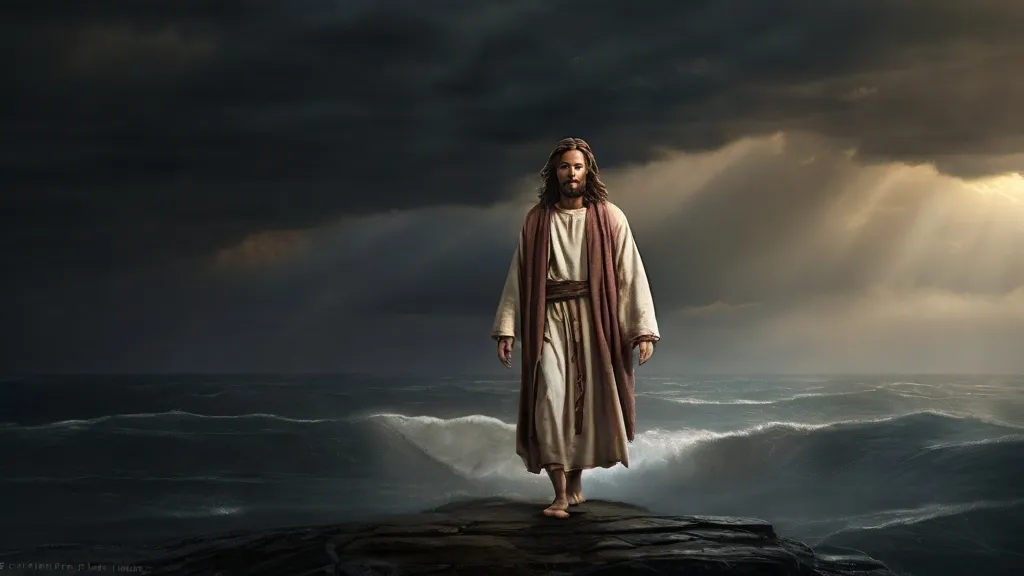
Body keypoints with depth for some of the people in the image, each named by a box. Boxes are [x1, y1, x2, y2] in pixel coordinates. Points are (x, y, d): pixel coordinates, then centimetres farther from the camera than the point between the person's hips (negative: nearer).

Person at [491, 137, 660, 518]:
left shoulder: (609, 218, 2)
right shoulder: (537, 220, 7)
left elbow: (631, 274, -2)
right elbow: (519, 276, 7)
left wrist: (644, 329, -9)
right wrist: (506, 328, 1)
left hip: (593, 318, 0)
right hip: (549, 318, 0)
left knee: (588, 399, 5)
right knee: (551, 396, -13)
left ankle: (576, 482, 24)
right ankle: (561, 494, -9)